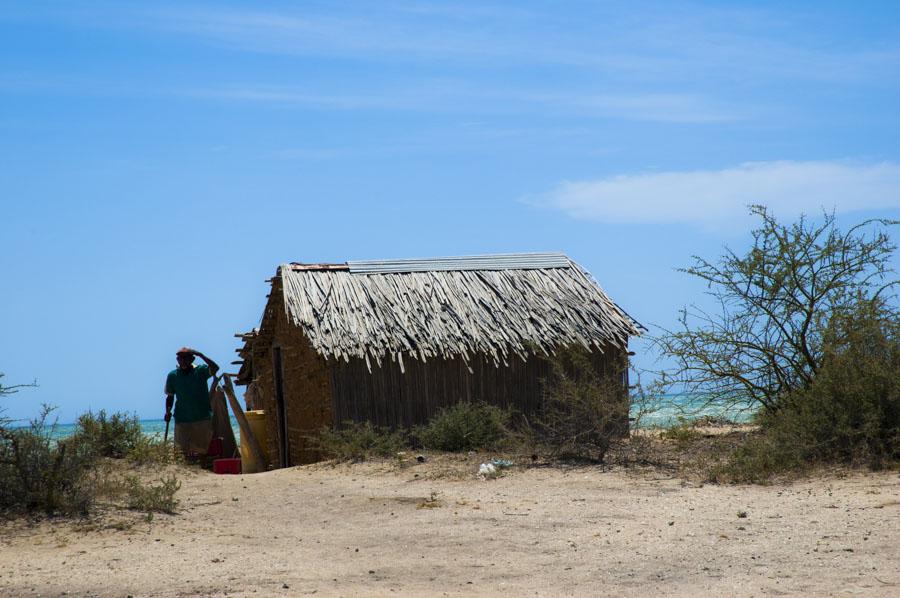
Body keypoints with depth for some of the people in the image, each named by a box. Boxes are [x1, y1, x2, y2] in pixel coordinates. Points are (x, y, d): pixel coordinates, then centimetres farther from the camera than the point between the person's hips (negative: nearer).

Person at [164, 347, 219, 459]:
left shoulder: (201, 371, -1)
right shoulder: (173, 375, 5)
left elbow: (215, 368, -20)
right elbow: (170, 396, 12)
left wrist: (201, 355, -22)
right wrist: (168, 411, -1)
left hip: (203, 417, -1)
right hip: (182, 419, 1)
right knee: (186, 450, -2)